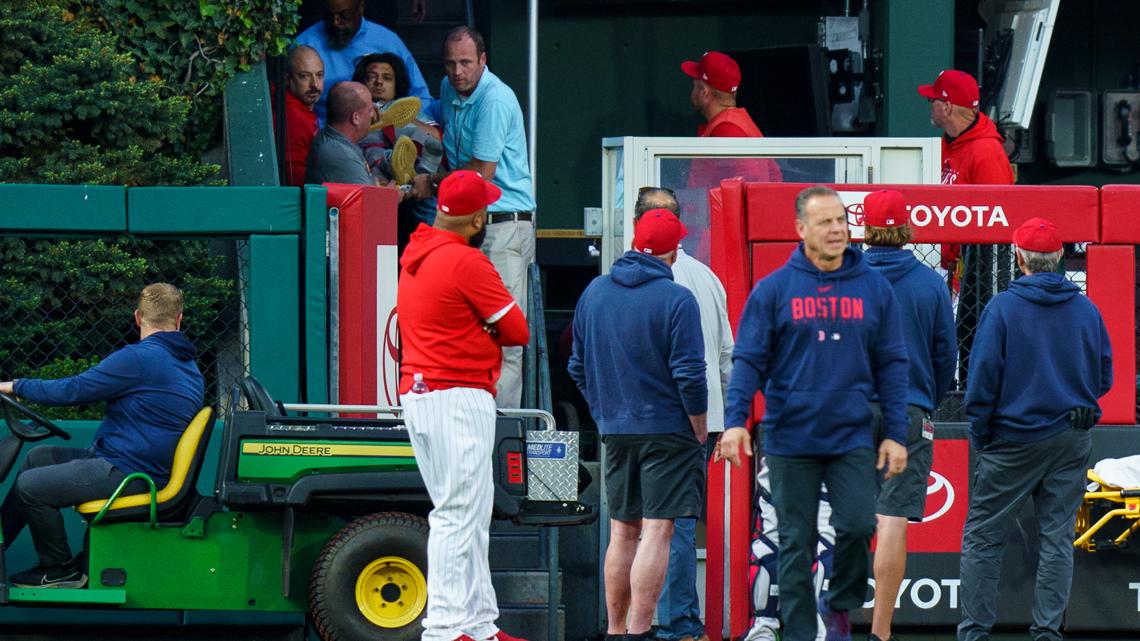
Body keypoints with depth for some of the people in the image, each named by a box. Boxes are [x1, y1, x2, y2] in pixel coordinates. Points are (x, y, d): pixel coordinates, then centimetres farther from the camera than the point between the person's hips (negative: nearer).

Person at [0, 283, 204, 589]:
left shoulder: (138, 358, -18)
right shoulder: (191, 369, 12)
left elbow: (73, 390, -14)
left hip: (126, 473, -10)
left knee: (30, 486, -13)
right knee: (39, 456, 19)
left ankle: (62, 570, 2)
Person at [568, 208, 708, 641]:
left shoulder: (594, 293, 6)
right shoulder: (676, 300, -12)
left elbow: (578, 367, 12)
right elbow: (689, 375, -15)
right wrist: (700, 430, -3)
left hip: (615, 431, 6)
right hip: (668, 431, -6)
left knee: (622, 532, 13)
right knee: (656, 531, -5)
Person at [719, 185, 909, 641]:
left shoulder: (874, 289, 5)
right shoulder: (774, 290, 0)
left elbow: (891, 365, 8)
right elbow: (749, 360, 0)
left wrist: (896, 433, 3)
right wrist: (736, 421, -12)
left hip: (852, 437, 1)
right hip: (790, 440, -1)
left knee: (858, 525, -11)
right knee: (795, 541, 3)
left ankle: (839, 603, 15)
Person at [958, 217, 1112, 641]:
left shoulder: (1002, 308, -10)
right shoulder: (1086, 309, 2)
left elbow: (982, 380, -10)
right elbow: (1104, 377, 9)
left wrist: (980, 436, 0)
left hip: (1015, 437, -4)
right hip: (1073, 440, 4)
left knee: (982, 535, 5)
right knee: (1057, 537, 8)